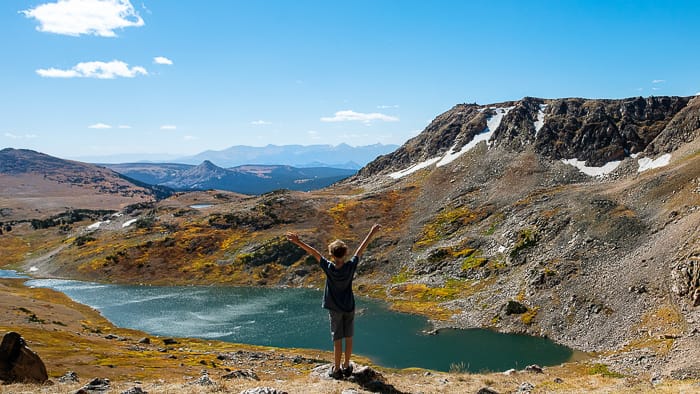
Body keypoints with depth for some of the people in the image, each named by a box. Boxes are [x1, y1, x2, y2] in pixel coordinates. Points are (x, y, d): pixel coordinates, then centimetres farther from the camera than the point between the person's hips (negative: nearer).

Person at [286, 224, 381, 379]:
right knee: (348, 338, 13)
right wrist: (372, 233, 1)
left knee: (337, 340, 5)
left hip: (335, 309, -2)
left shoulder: (329, 267, -19)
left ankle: (336, 369, 15)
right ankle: (346, 366, 24)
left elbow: (313, 252, -16)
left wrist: (298, 242, -14)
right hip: (349, 307, 2)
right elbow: (361, 249, -7)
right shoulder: (350, 266, -15)